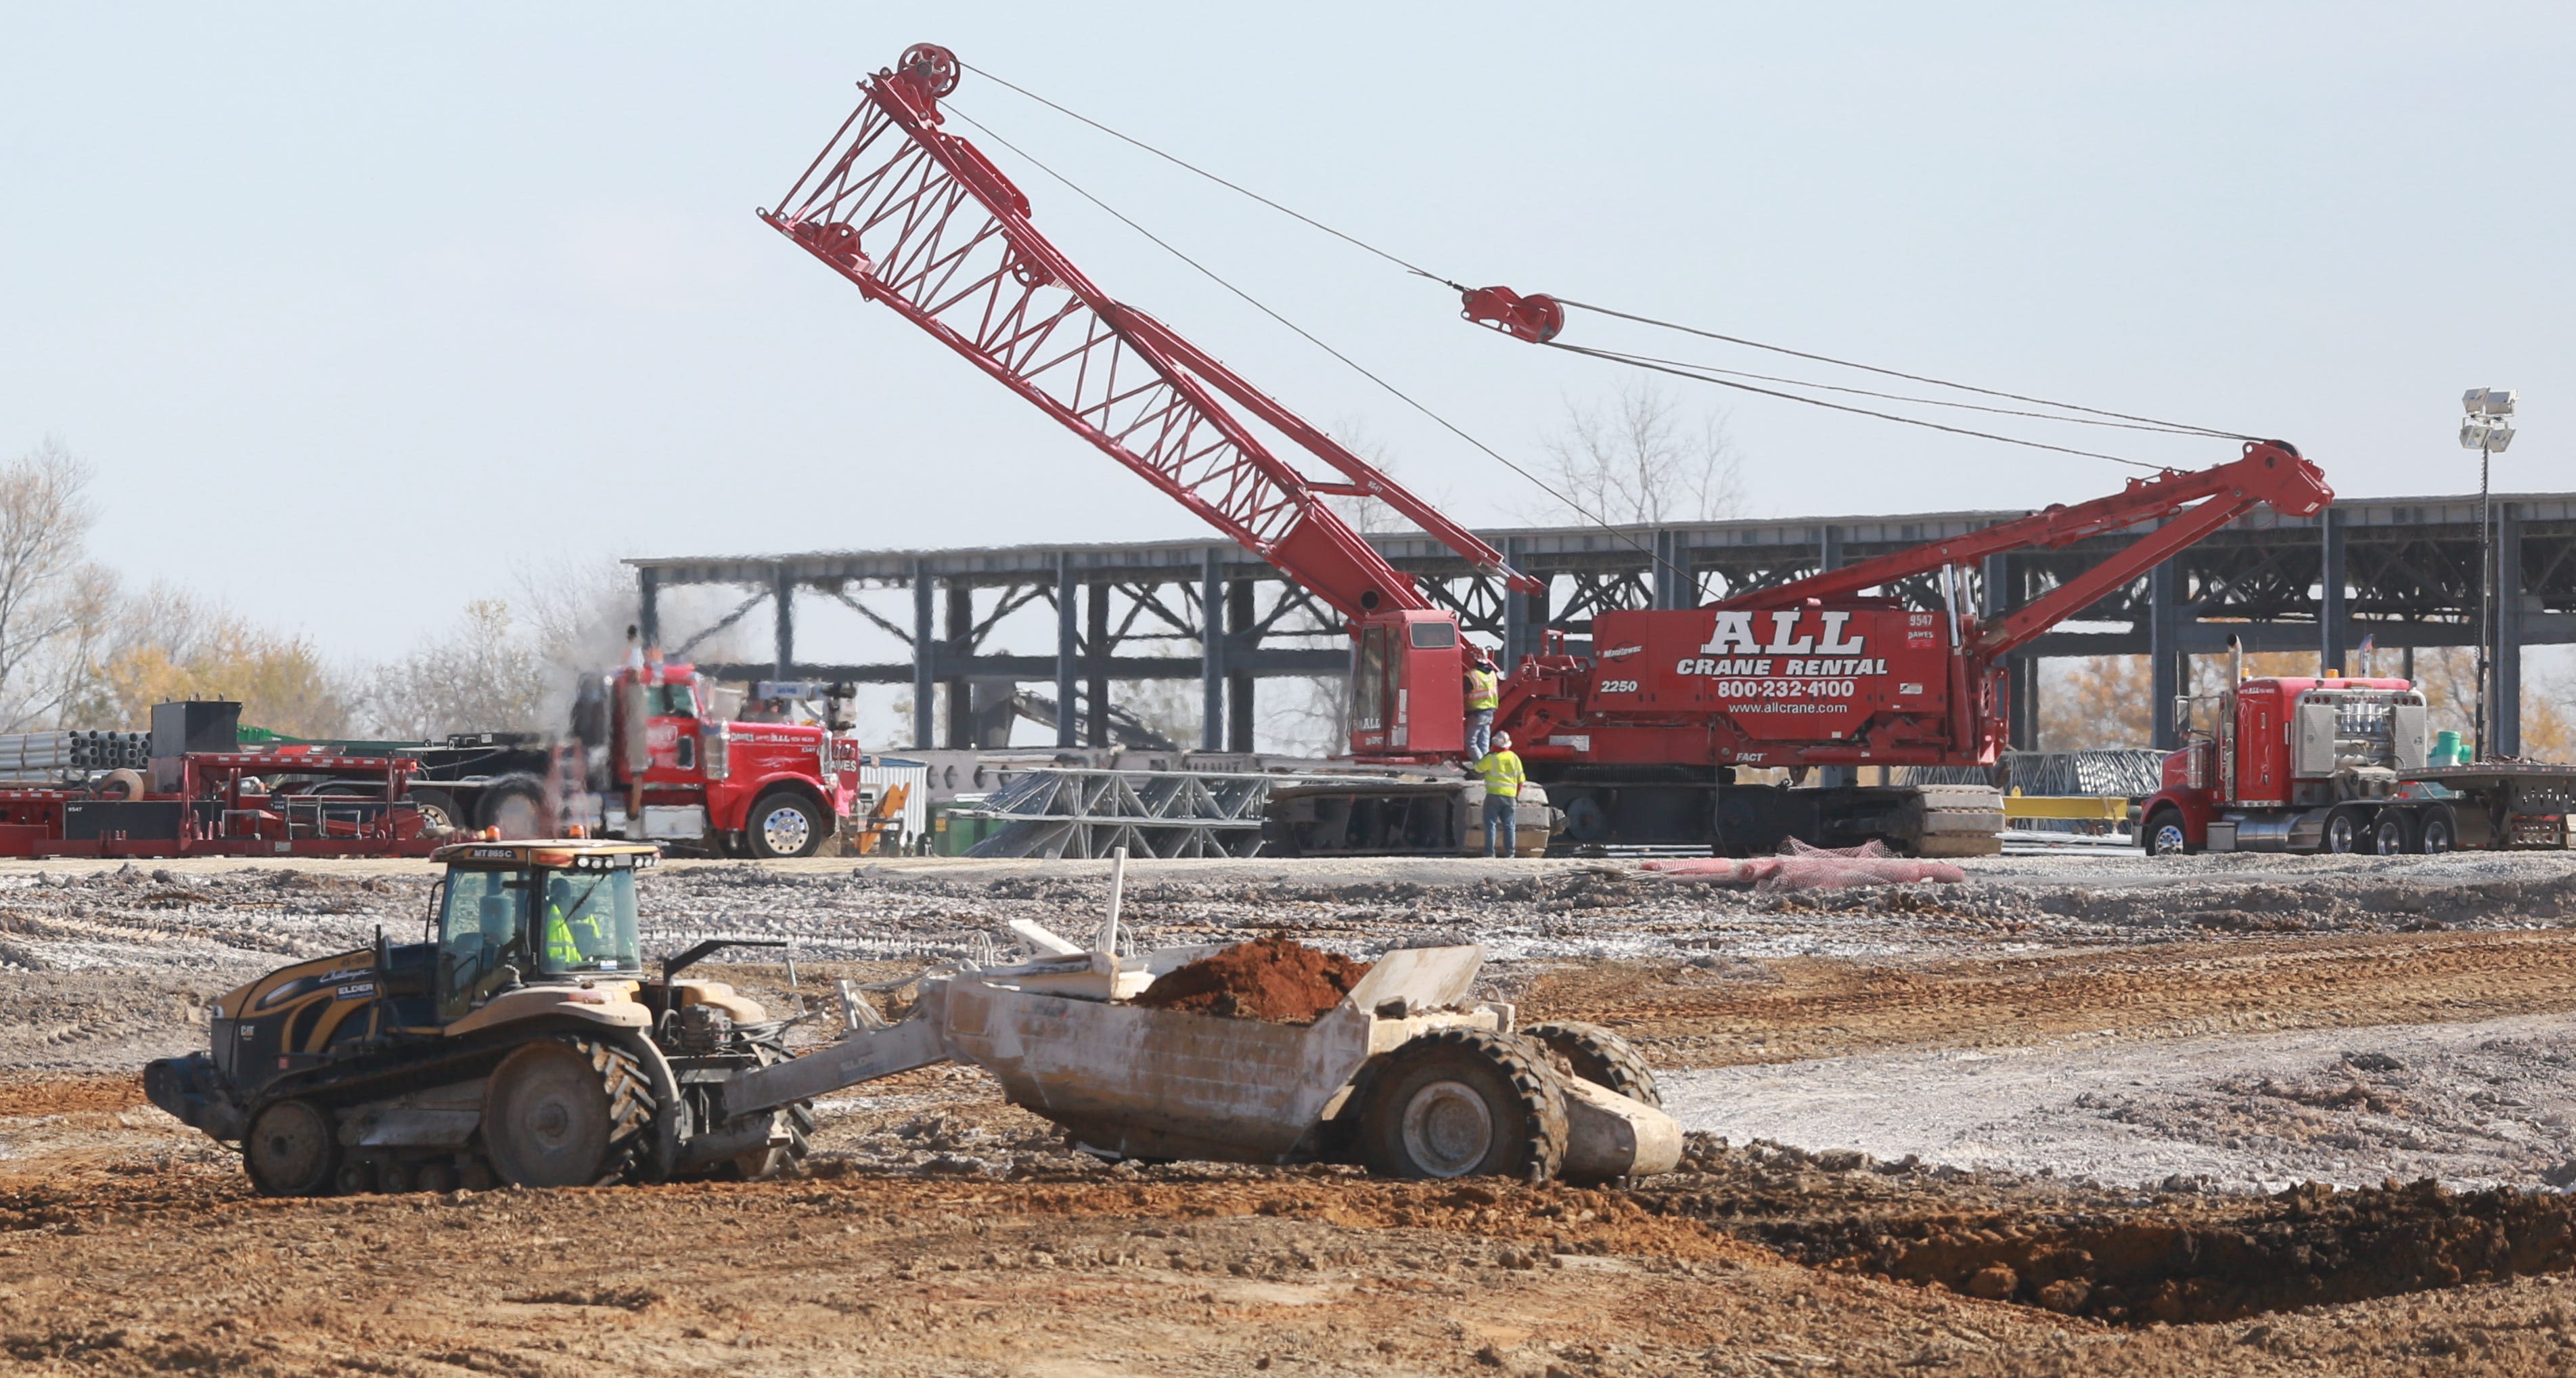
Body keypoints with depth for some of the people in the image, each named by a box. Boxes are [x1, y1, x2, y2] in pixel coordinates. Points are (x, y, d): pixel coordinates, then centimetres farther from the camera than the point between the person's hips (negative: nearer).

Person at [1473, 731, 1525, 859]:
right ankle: (1509, 852, 7)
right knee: (1508, 825, 9)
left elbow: (1478, 769, 2)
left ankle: (1490, 852, -8)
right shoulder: (1514, 758, 7)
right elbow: (1520, 779, 12)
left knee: (1491, 824, -2)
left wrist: (1483, 757, 18)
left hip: (1494, 794, -4)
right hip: (1510, 796, 4)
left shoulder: (1491, 758, -10)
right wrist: (1517, 796, 22)